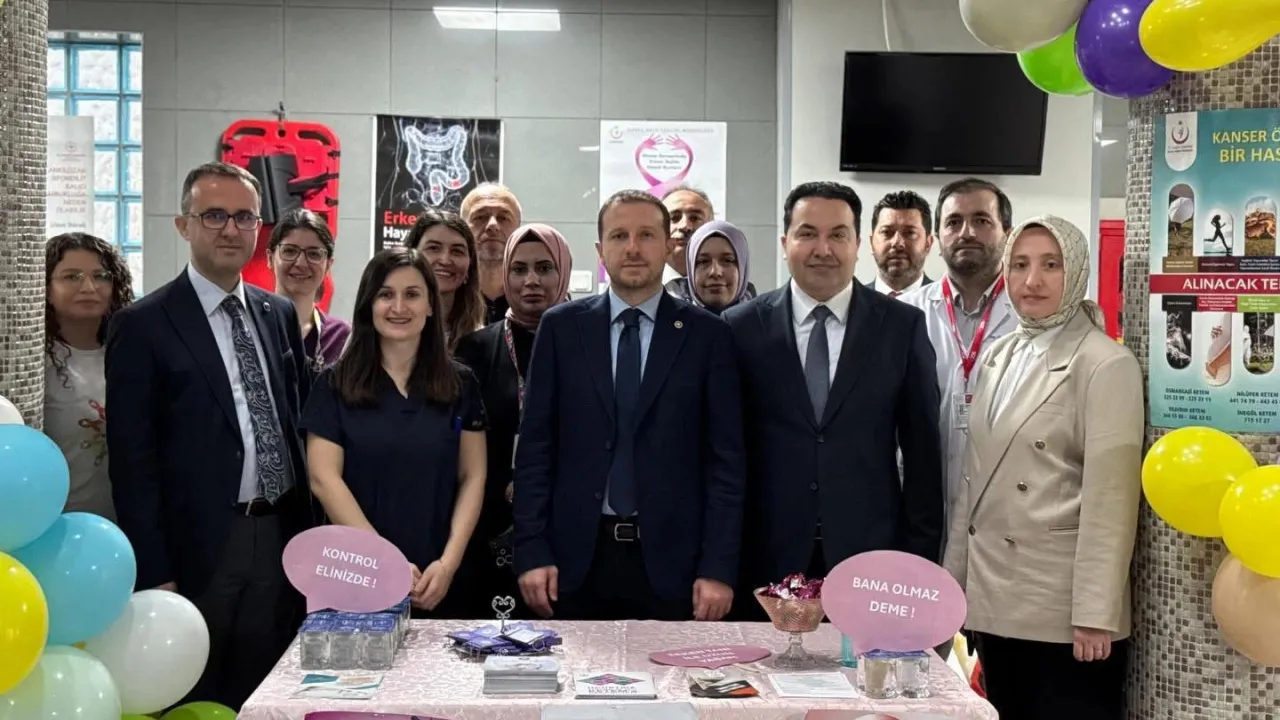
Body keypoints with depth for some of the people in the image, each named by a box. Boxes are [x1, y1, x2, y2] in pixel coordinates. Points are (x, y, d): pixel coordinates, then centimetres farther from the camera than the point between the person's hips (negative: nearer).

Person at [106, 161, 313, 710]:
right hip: (200, 547, -5)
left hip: (281, 538, 5)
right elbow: (132, 460, -9)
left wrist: (309, 533, 9)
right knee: (196, 703, 7)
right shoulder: (143, 325, -6)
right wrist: (153, 574, -13)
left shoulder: (280, 314, 10)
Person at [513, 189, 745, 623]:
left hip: (670, 559, -1)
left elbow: (725, 456, 0)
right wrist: (531, 551, -3)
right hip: (577, 557, 1)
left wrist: (719, 568, -6)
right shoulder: (561, 327, 5)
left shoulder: (706, 334, 2)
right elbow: (535, 446, 4)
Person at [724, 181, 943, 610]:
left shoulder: (902, 327, 2)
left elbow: (922, 451, 4)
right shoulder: (743, 328, 2)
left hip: (870, 557, 0)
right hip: (769, 559, 0)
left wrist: (920, 560, 1)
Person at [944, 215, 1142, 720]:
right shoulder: (998, 357, 10)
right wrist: (954, 578, 12)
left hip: (1062, 610, -6)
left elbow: (1110, 498, -14)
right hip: (995, 602, 6)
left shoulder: (1106, 364, -10)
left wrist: (1095, 614, -17)